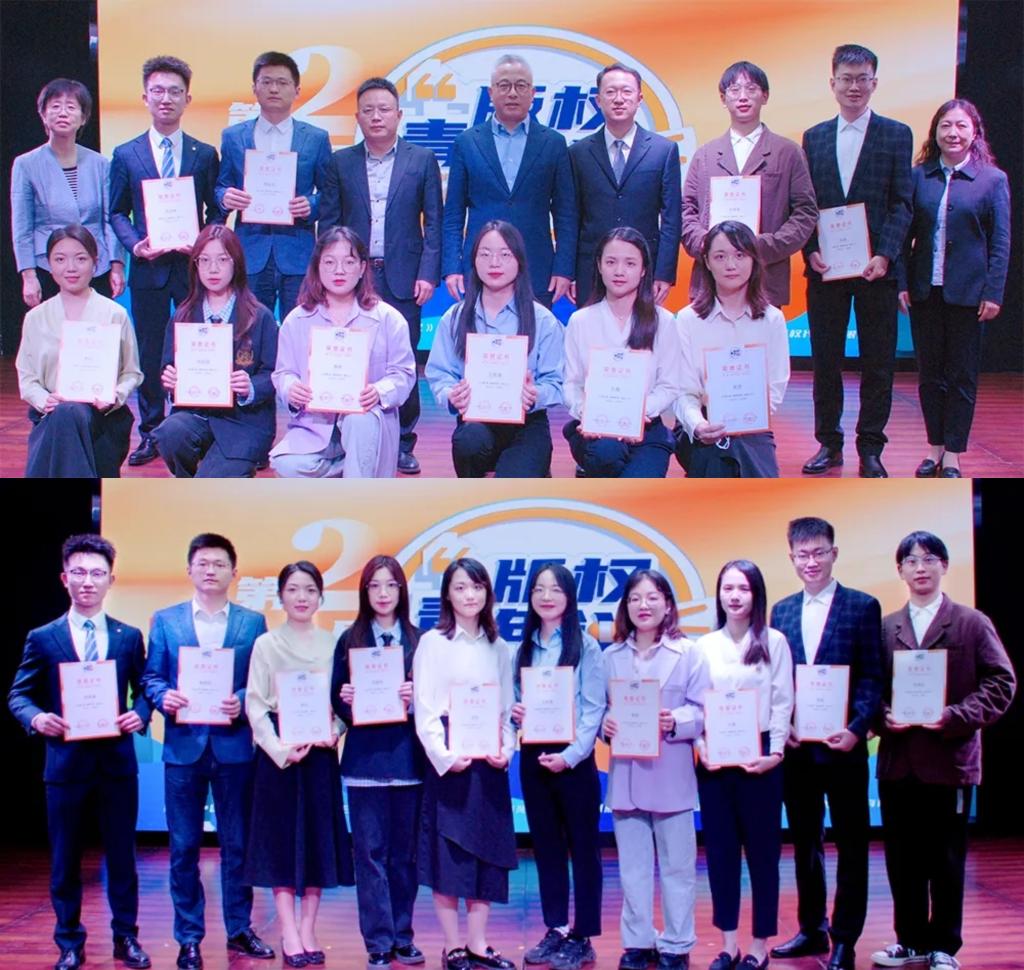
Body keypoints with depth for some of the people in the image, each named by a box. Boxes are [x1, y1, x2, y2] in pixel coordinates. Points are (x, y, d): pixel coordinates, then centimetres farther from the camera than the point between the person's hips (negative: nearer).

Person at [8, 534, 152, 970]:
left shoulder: (129, 636, 6)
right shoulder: (42, 638, 2)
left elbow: (143, 689, 10)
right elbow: (18, 695, 3)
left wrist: (140, 714, -11)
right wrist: (36, 718, -16)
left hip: (117, 760, 1)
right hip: (65, 760, -1)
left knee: (121, 854, 8)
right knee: (65, 859, 6)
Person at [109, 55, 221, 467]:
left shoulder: (205, 154, 6)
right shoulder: (125, 155, 6)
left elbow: (216, 211, 7)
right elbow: (118, 213, 9)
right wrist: (134, 244, -9)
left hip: (194, 267, -1)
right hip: (147, 267, 1)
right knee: (149, 353, 5)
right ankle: (150, 433, 13)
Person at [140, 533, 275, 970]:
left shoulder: (253, 622, 5)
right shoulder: (165, 620, 7)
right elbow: (151, 677, 7)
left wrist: (242, 702, -16)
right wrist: (164, 698, -13)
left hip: (234, 746, 0)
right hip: (183, 745, 0)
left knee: (237, 843, 8)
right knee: (184, 847, 4)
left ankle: (239, 929, 19)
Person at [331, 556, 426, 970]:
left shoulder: (418, 641, 6)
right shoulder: (349, 640, 6)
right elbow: (337, 700, 7)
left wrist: (417, 698, -16)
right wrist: (344, 699, -14)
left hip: (407, 757, 1)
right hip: (364, 759, -1)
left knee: (405, 852, 7)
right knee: (370, 853, 0)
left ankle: (402, 936, 17)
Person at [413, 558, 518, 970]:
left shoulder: (498, 648, 13)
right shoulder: (433, 643, -2)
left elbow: (507, 709, 13)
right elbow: (424, 709, -8)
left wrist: (506, 750, -5)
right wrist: (444, 756, -19)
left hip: (489, 763, 5)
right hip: (448, 761, -5)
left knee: (487, 852, 5)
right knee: (447, 855, -3)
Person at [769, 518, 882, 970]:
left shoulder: (862, 606, -3)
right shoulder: (782, 611, 10)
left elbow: (872, 677, -6)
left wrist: (857, 729, -18)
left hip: (842, 746, -4)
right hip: (796, 747, 4)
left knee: (851, 845, 3)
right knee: (804, 843, 13)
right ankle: (811, 929, 25)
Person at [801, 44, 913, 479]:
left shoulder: (896, 135, 3)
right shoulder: (814, 137, 10)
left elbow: (902, 203, -3)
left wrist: (884, 255, -15)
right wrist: (811, 251, -8)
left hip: (875, 267, -2)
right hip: (824, 267, 2)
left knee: (878, 362, 2)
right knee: (825, 359, 7)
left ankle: (871, 448, 10)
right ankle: (829, 443, 16)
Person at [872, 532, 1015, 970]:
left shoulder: (972, 624, 0)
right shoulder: (886, 628, 7)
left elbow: (1000, 683, -4)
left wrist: (956, 716, -16)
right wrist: (884, 717, -10)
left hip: (949, 758, -3)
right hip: (897, 761, 3)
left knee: (946, 859, 5)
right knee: (902, 857, 9)